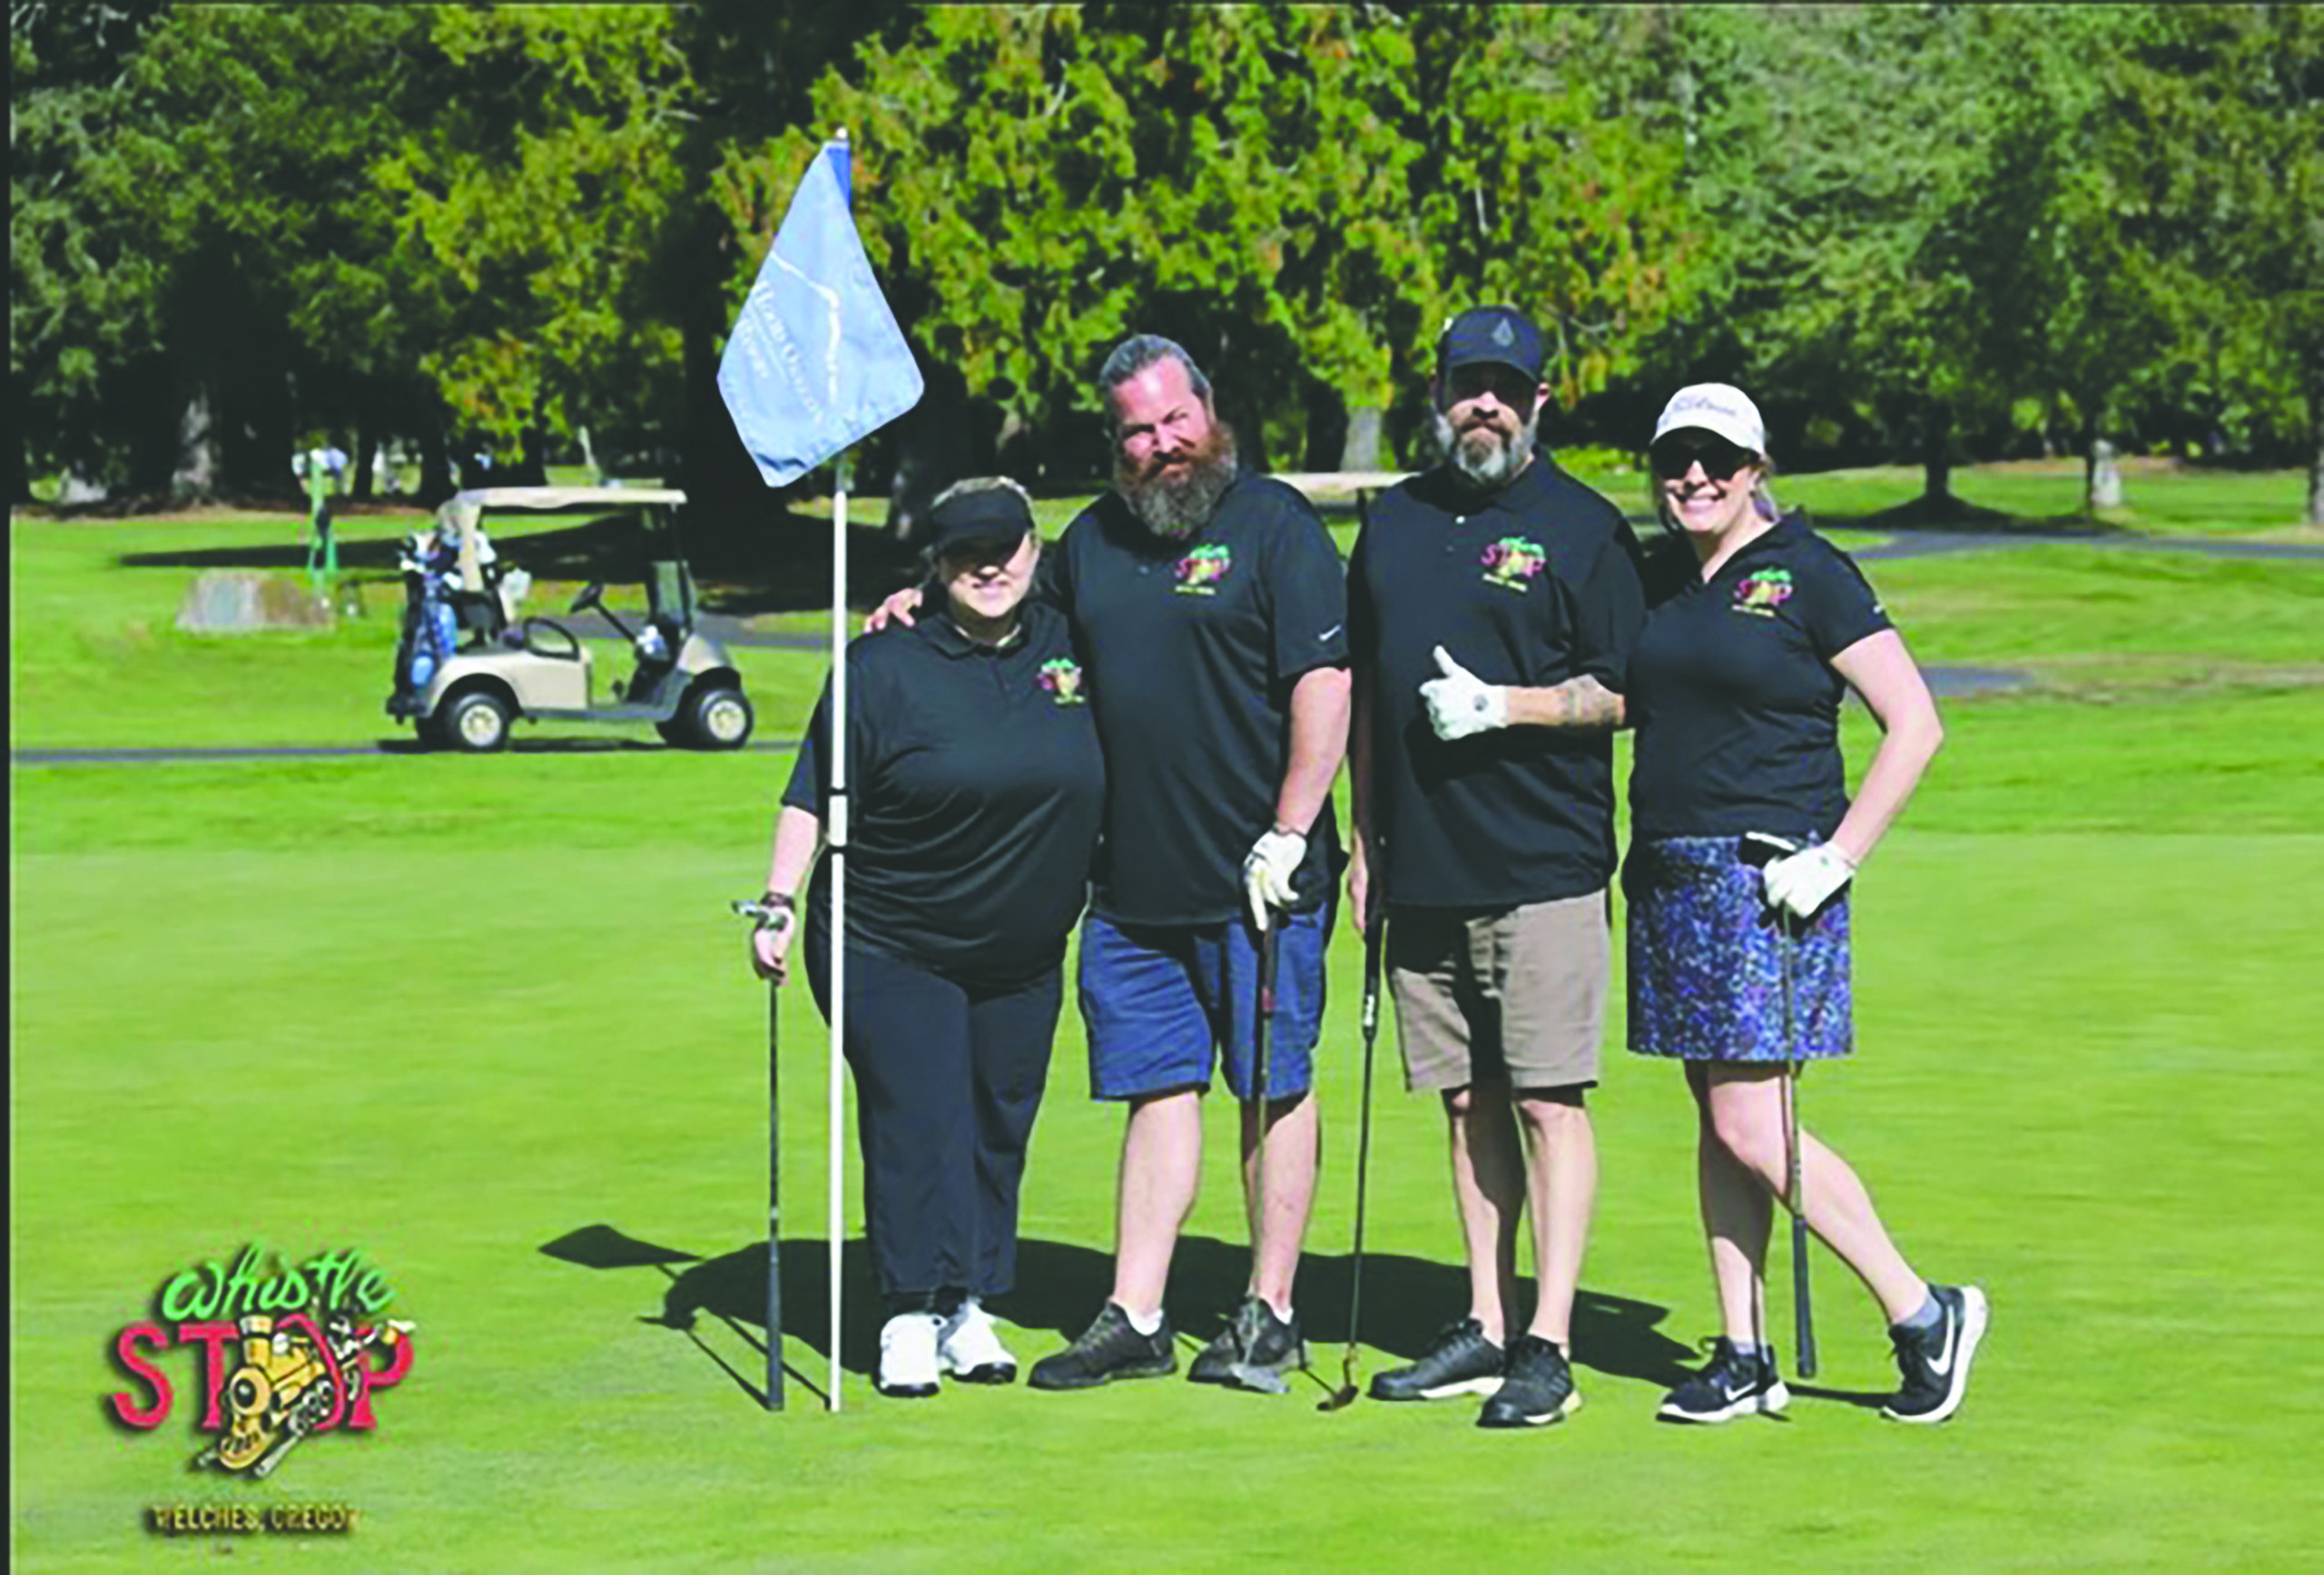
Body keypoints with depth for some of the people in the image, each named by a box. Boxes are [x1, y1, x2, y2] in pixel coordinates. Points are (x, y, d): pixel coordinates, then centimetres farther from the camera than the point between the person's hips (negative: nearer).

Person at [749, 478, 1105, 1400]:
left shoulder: (1071, 651, 4)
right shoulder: (883, 667, -7)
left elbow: (1106, 785, 20)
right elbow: (814, 799, -6)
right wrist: (779, 904, -13)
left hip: (1024, 959, 4)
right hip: (893, 951, -4)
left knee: (999, 1130, 7)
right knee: (915, 1124, -9)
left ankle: (970, 1308, 17)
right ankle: (912, 1316, -3)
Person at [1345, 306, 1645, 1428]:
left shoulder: (1582, 527, -2)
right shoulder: (1395, 521, 15)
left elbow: (1629, 691, -5)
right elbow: (1363, 693, 20)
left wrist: (1507, 706, -16)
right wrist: (1365, 839, 16)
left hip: (1543, 868, -6)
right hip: (1423, 872, 6)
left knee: (1547, 1103, -6)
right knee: (1468, 1104, 10)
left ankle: (1549, 1349, -6)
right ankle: (1486, 1329, 17)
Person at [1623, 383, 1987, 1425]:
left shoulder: (1808, 574, -7)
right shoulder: (1658, 577, 11)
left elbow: (1914, 725, -9)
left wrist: (1839, 857, -13)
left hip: (1769, 879, -7)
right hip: (1670, 878, 7)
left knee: (1753, 1130, -10)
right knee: (1715, 1122, 8)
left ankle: (1924, 1315, 3)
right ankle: (1743, 1358, 14)